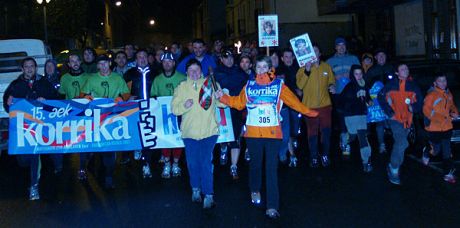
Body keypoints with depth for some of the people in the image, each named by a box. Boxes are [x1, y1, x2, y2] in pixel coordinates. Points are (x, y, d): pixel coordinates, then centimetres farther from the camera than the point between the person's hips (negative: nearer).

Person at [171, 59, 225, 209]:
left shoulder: (210, 84, 6)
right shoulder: (182, 87, 8)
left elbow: (222, 103, 2)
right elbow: (174, 109, 2)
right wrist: (184, 105, -17)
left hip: (209, 131, -2)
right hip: (189, 132, 2)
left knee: (206, 163, -6)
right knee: (193, 163, 11)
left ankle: (208, 194, 2)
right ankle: (196, 189, 32)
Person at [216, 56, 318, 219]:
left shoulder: (278, 85, 2)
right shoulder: (249, 86, 7)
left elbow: (293, 101, 5)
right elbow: (238, 102, 12)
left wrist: (307, 112, 2)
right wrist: (223, 97, 4)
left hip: (273, 133, -2)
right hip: (253, 133, 2)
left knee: (271, 169, -4)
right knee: (255, 164, 16)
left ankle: (272, 207, -1)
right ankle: (255, 190, 45)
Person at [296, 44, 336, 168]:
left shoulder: (326, 67, 5)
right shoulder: (303, 68, -2)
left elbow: (331, 81, 14)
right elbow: (300, 85, -14)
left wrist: (332, 86, -8)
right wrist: (307, 70, -22)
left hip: (325, 105, 2)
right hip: (310, 106, -2)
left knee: (326, 131, 4)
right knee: (312, 133, 5)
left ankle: (325, 155, 21)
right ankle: (314, 157, 16)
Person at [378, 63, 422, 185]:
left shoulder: (413, 85, 6)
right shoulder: (392, 84, -4)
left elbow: (420, 99, 13)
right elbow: (381, 96, -5)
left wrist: (414, 107, -8)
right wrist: (389, 112, -8)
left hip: (407, 119, 5)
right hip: (395, 118, -5)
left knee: (399, 144, 15)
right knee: (402, 143, -16)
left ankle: (392, 166, 35)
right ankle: (394, 171, -2)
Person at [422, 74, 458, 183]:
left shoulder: (448, 94, 8)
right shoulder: (431, 94, -13)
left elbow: (452, 105, 21)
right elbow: (426, 110, -16)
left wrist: (454, 112, -1)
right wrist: (440, 118, -23)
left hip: (447, 127, 5)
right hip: (434, 128, -5)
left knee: (447, 151, 8)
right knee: (436, 150, 4)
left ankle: (448, 173, 15)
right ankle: (426, 154, 38)